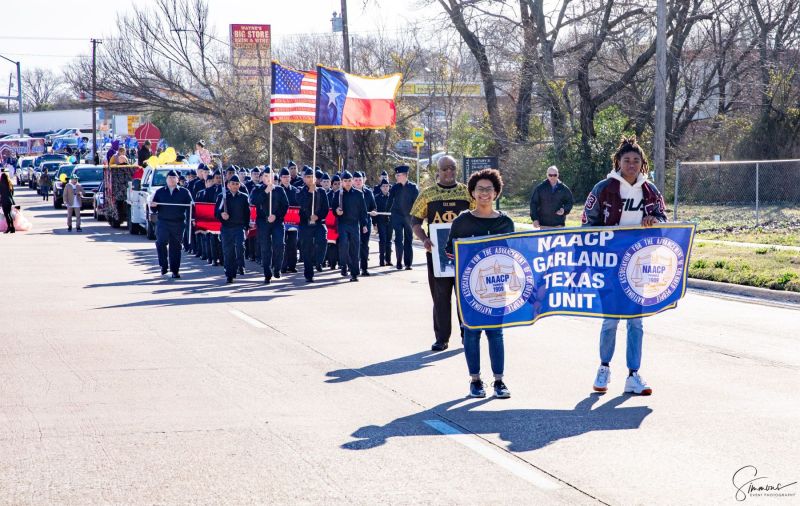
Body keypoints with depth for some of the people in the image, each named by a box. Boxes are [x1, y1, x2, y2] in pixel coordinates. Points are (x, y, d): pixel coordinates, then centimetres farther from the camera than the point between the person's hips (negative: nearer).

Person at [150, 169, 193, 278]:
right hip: (163, 222, 0)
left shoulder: (184, 192, 8)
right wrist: (153, 206, -10)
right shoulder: (160, 192, 12)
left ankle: (175, 270, 10)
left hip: (178, 223, 0)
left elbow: (190, 206, 6)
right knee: (161, 242, -17)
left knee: (175, 246, 3)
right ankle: (164, 265, 0)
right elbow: (154, 208, 13)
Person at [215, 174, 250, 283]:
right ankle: (229, 275, 9)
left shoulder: (243, 197, 9)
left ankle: (240, 266, -8)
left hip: (239, 227, -1)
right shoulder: (222, 196, 7)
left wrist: (246, 227, 5)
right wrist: (221, 214, -17)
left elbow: (247, 213, 12)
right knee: (227, 252, 2)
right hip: (226, 228, 1)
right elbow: (216, 212, 5)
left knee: (240, 246, -23)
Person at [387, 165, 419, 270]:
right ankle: (399, 262, 1)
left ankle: (408, 263, 9)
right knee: (399, 240, -4)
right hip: (397, 217, 0)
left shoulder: (413, 187, 0)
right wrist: (389, 214, 4)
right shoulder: (395, 187, 4)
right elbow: (390, 201, 8)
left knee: (408, 240, 4)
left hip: (409, 217, 0)